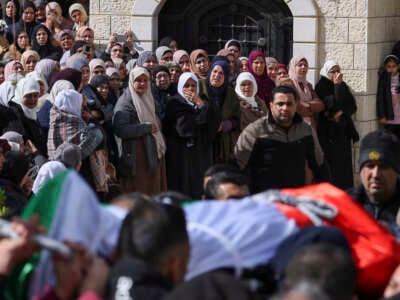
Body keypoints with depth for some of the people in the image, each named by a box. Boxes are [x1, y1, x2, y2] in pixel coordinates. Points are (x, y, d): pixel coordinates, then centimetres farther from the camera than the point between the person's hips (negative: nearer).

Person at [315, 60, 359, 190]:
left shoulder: (343, 85, 10)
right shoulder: (321, 86, -9)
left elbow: (353, 106, 5)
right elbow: (334, 104, -21)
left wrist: (341, 112, -12)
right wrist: (337, 85, -22)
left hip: (344, 130, 6)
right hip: (328, 132, -6)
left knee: (345, 164, 6)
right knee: (332, 164, -7)